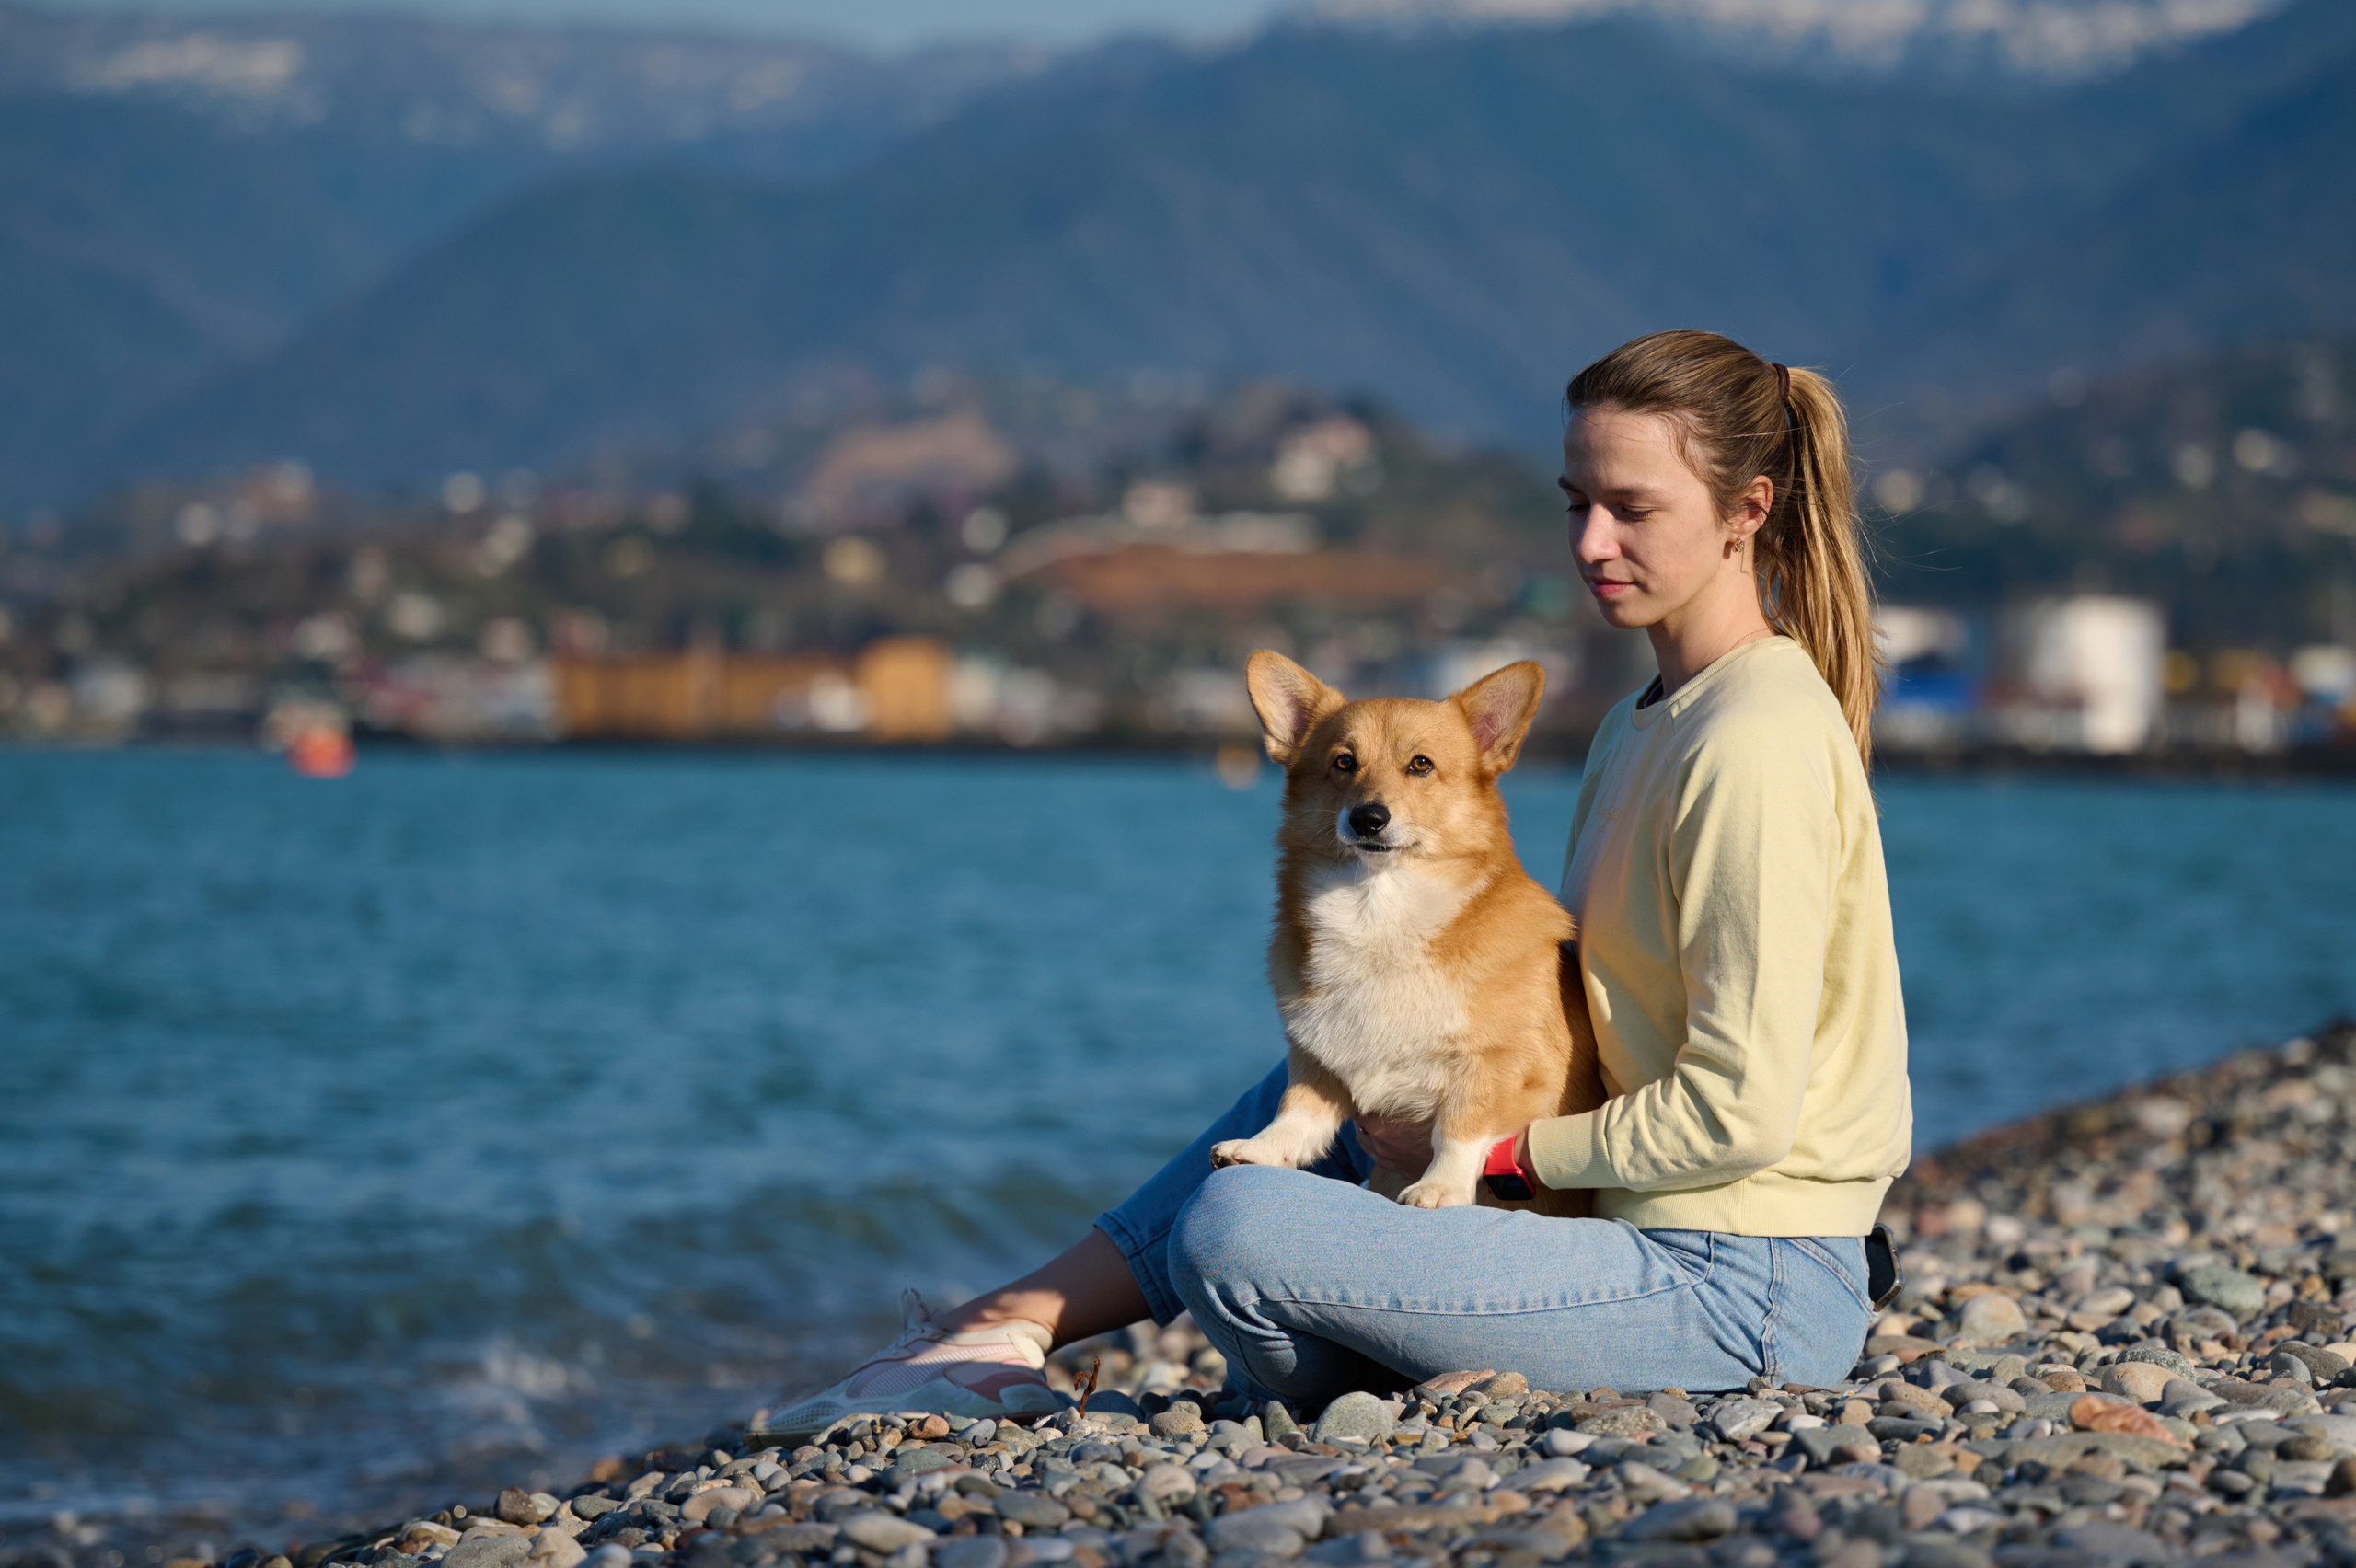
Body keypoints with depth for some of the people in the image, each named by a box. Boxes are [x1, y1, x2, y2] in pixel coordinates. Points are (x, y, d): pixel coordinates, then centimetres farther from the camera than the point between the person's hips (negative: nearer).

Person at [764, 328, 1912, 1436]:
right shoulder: (1651, 718, 15)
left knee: (1236, 1229, -20)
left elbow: (1739, 1114, -20)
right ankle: (1015, 1323, 16)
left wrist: (1497, 1144, -9)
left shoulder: (1754, 745, -17)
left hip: (1736, 1286, -10)